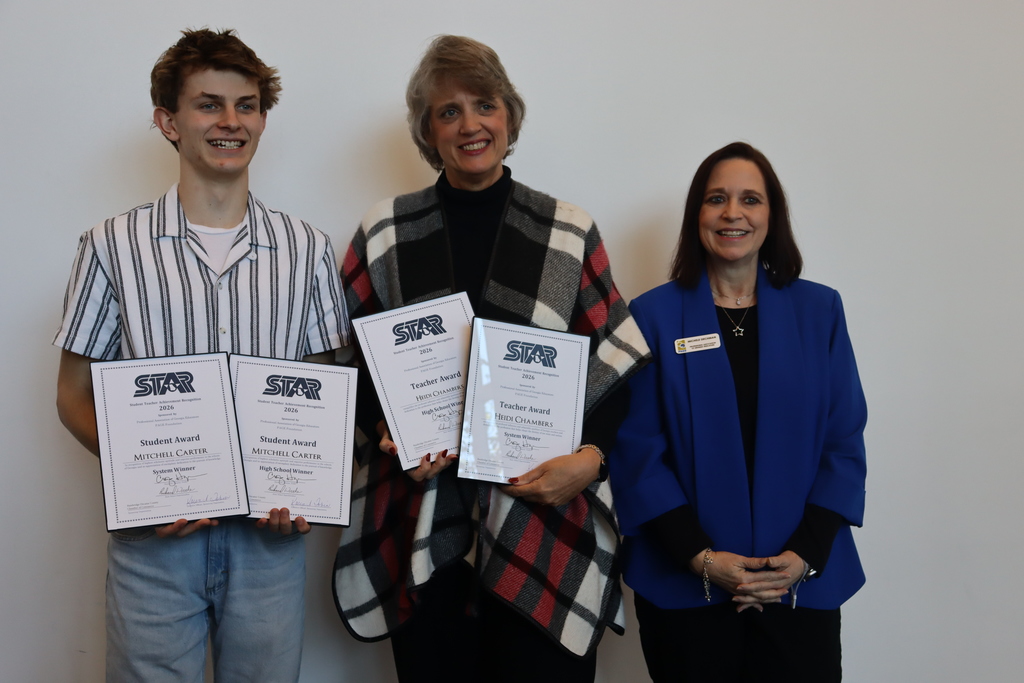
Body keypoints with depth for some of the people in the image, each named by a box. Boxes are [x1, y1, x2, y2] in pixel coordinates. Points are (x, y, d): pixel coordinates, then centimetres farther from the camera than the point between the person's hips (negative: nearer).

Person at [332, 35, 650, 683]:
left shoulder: (569, 232, 6)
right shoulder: (385, 234, 7)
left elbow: (614, 363, 5)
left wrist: (591, 455, -10)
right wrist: (388, 435, -8)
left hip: (547, 520, 0)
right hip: (423, 529, 1)